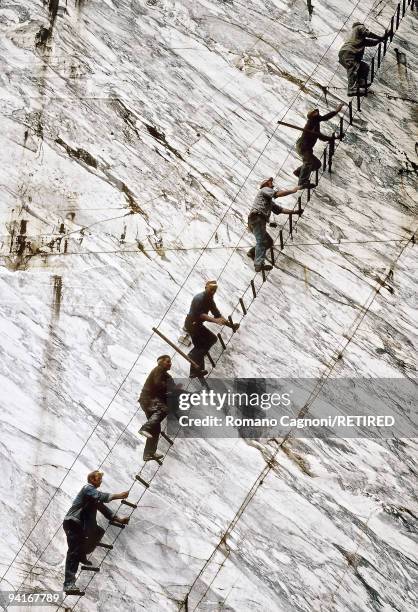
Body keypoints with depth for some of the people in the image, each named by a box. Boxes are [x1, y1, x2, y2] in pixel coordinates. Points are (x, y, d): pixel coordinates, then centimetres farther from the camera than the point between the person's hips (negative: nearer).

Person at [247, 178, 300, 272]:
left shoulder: (270, 201, 35)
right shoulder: (264, 189, 8)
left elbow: (280, 209, 29)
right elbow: (278, 194, -8)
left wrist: (294, 211, 21)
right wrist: (292, 191, 2)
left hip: (260, 222, 9)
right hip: (257, 218, -9)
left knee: (269, 241, 13)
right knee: (261, 241, -19)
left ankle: (252, 252, 5)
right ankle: (259, 264, -29)